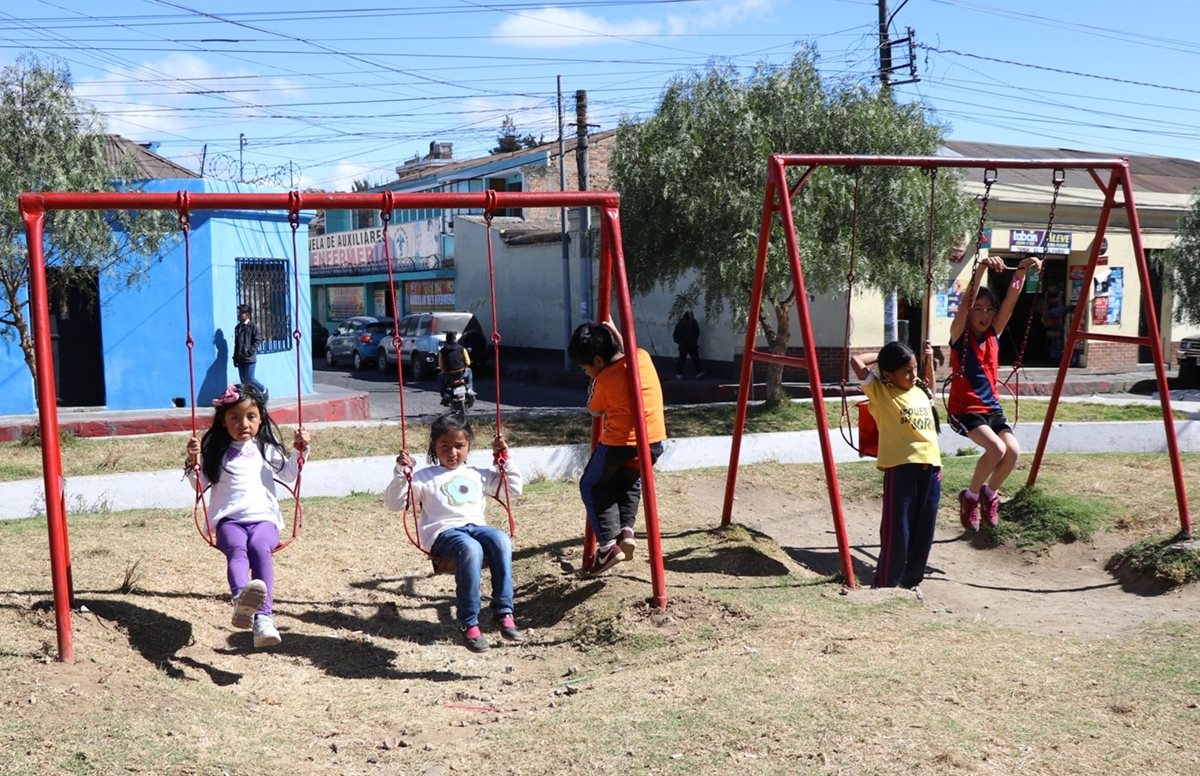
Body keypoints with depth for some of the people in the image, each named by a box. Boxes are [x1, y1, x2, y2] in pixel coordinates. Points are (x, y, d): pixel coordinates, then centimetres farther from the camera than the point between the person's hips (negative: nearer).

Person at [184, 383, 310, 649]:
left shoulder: (266, 449, 16)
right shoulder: (216, 451, 12)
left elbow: (289, 475, 25)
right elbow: (200, 485, 13)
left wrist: (299, 451, 10)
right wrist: (193, 462, -5)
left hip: (263, 518, 1)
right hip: (229, 520, 0)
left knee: (259, 548, -34)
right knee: (236, 549, -36)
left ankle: (262, 617, -49)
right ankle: (241, 598, -67)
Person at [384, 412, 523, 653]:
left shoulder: (478, 476, 25)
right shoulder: (424, 478, 15)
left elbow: (514, 488, 30)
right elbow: (394, 504, 8)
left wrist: (505, 460, 20)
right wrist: (401, 473, -4)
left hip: (476, 526, 4)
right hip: (443, 532, -4)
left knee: (501, 541, -32)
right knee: (470, 549, -39)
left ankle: (503, 612, -28)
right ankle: (468, 623, -32)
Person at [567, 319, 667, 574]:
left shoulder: (604, 380, -11)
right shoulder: (642, 357, 2)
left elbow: (594, 411, 5)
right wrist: (613, 331, 29)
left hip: (619, 443, -6)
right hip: (654, 441, 6)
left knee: (591, 486, 15)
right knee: (630, 481, 31)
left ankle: (608, 544, 4)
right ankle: (626, 530, 11)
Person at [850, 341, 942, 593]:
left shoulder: (920, 391, 15)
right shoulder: (881, 392, -3)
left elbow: (931, 384, 41)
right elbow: (856, 362, -12)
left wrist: (929, 359, 25)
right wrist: (881, 356, 2)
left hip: (930, 466, 6)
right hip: (900, 467, -6)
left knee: (924, 530, 12)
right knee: (896, 530, -4)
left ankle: (912, 580, 27)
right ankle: (885, 584, 9)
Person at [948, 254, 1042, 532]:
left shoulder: (993, 334, 6)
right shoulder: (960, 335, -8)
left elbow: (1010, 301, -5)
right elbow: (966, 302, -24)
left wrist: (1021, 273, -22)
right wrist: (981, 269, -39)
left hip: (992, 407, 6)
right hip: (965, 408, -6)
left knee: (1013, 450, -15)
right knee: (996, 448, -26)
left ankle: (989, 493, 13)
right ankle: (971, 496, -2)